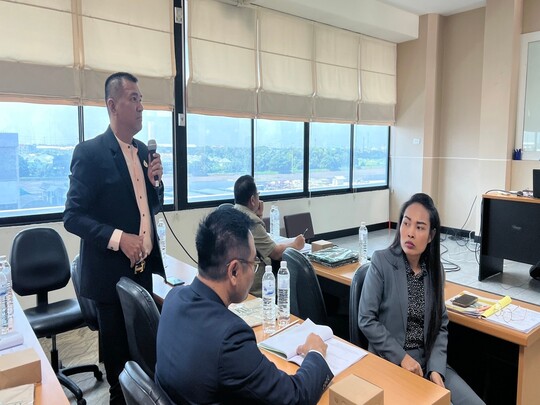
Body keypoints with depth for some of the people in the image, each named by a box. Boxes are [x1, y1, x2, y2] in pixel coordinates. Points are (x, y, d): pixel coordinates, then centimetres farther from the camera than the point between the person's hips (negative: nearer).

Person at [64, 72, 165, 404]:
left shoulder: (142, 151, 8)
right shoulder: (90, 152, -13)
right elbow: (73, 217, -14)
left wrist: (155, 181, -5)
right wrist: (118, 237, -26)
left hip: (143, 267, 6)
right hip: (112, 271, -6)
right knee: (118, 350, 13)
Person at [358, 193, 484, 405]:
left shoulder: (435, 269, 2)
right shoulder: (382, 262, -12)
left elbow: (441, 326, 4)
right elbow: (366, 320, -13)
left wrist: (436, 368, -9)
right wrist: (401, 357, -16)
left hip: (429, 362, 5)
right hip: (389, 363, -4)